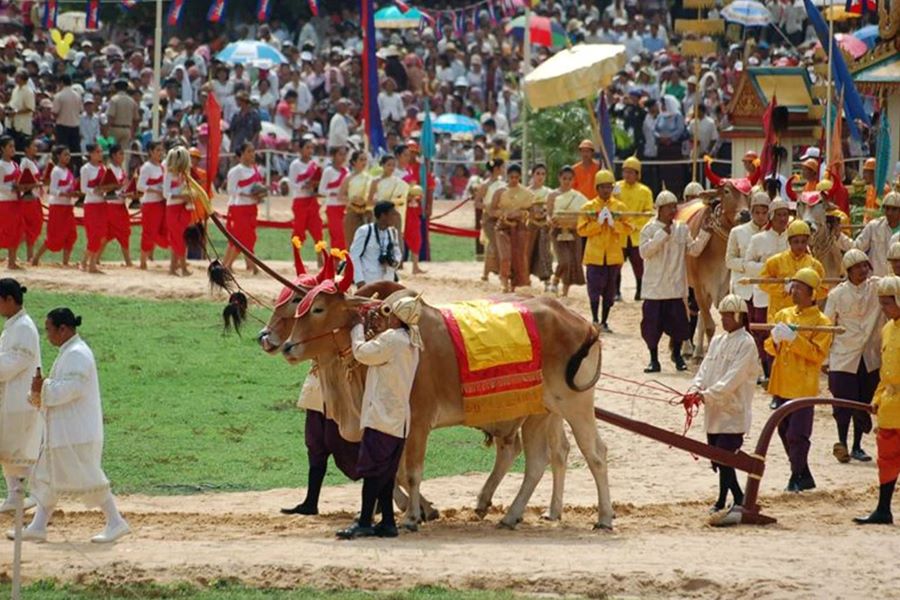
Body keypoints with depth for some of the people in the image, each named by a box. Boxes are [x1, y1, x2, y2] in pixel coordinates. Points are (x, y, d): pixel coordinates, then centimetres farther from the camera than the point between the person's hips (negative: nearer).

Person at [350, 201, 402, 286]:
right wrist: (359, 280, -16)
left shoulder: (393, 232, 10)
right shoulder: (364, 232, -10)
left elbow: (397, 253, 21)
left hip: (388, 281, 6)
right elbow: (354, 256, -9)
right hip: (369, 281, -6)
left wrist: (395, 262, -4)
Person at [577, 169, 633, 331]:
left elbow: (628, 228, 1)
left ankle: (604, 321, 15)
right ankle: (595, 320, 3)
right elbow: (582, 230, -4)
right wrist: (598, 222, -15)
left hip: (613, 255, 2)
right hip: (594, 255, -2)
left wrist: (614, 223, -15)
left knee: (609, 290, 7)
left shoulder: (620, 207, 6)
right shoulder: (588, 207, 2)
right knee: (595, 288, -5)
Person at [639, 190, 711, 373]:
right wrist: (662, 234, -19)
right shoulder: (649, 229, -3)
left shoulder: (682, 229, 6)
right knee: (652, 324, 1)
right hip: (654, 288, -2)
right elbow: (644, 252, -15)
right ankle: (654, 360, 14)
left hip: (676, 288, 2)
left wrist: (704, 233, -10)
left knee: (678, 322, 4)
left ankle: (677, 354, 24)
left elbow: (694, 250, 1)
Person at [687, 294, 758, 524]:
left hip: (733, 412, -8)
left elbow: (733, 378, -16)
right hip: (714, 411, 8)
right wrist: (695, 389, -11)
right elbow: (705, 369, 9)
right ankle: (739, 500, 21)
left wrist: (708, 395, -24)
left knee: (724, 459, -13)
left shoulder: (746, 344, -7)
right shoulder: (717, 341, 16)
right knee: (718, 459, 9)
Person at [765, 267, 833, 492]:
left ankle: (797, 476, 0)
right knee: (784, 431, 10)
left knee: (797, 434, -10)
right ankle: (803, 476, 20)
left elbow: (819, 354, -14)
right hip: (781, 383, 6)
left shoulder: (821, 321, -4)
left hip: (803, 387, -6)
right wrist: (775, 340, -9)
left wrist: (794, 338, -20)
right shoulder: (783, 315, 12)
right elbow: (770, 347, 13)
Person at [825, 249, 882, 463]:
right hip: (844, 357, -2)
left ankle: (857, 447, 21)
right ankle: (842, 444, 12)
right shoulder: (837, 294, -5)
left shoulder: (877, 287, 0)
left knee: (864, 404, 9)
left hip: (870, 357, 2)